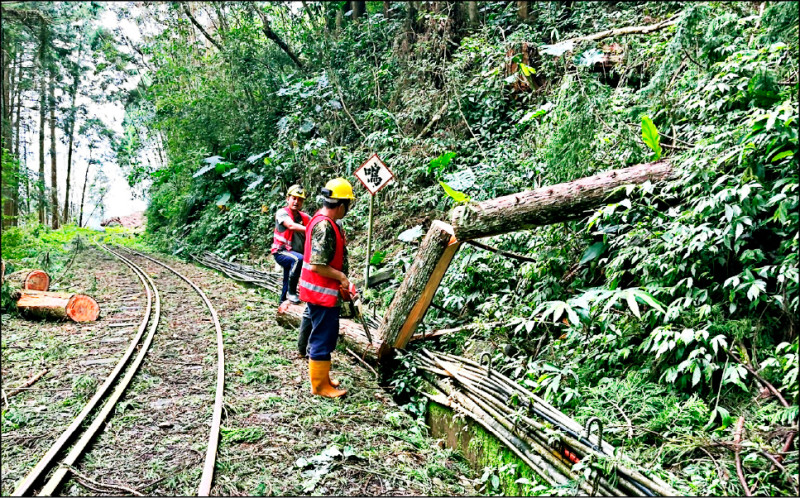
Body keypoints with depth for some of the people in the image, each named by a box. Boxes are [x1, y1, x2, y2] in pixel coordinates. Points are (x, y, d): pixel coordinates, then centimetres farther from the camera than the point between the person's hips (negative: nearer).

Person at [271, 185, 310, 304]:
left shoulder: (305, 217, 7)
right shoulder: (282, 213, -9)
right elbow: (291, 225, -28)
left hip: (295, 253, 7)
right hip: (282, 252, -6)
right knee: (299, 259, -35)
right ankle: (291, 292, -24)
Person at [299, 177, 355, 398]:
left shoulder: (324, 221, 9)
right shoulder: (325, 226, -23)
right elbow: (317, 265, -27)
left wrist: (340, 280, 15)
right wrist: (341, 277, -15)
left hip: (324, 291, 10)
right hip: (322, 293, -10)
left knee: (323, 335, 20)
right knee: (324, 338, 0)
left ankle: (321, 377, 32)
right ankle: (320, 386, 12)